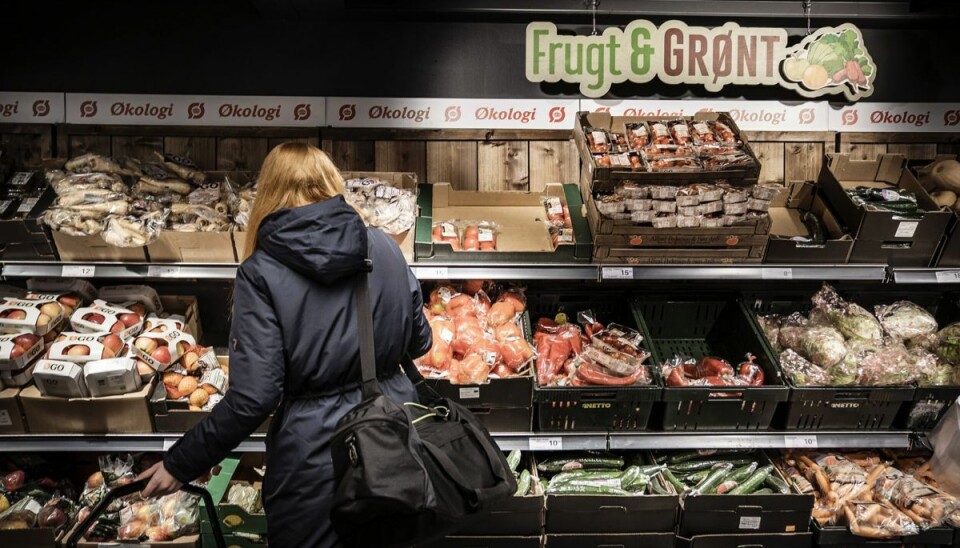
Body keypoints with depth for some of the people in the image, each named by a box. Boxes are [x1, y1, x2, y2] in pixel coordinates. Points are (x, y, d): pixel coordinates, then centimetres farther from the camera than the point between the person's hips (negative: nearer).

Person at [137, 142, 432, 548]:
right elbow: (419, 343, 9)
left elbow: (253, 396, -16)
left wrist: (180, 464, -3)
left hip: (315, 452, -4)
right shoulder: (383, 248, -1)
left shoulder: (262, 272, -12)